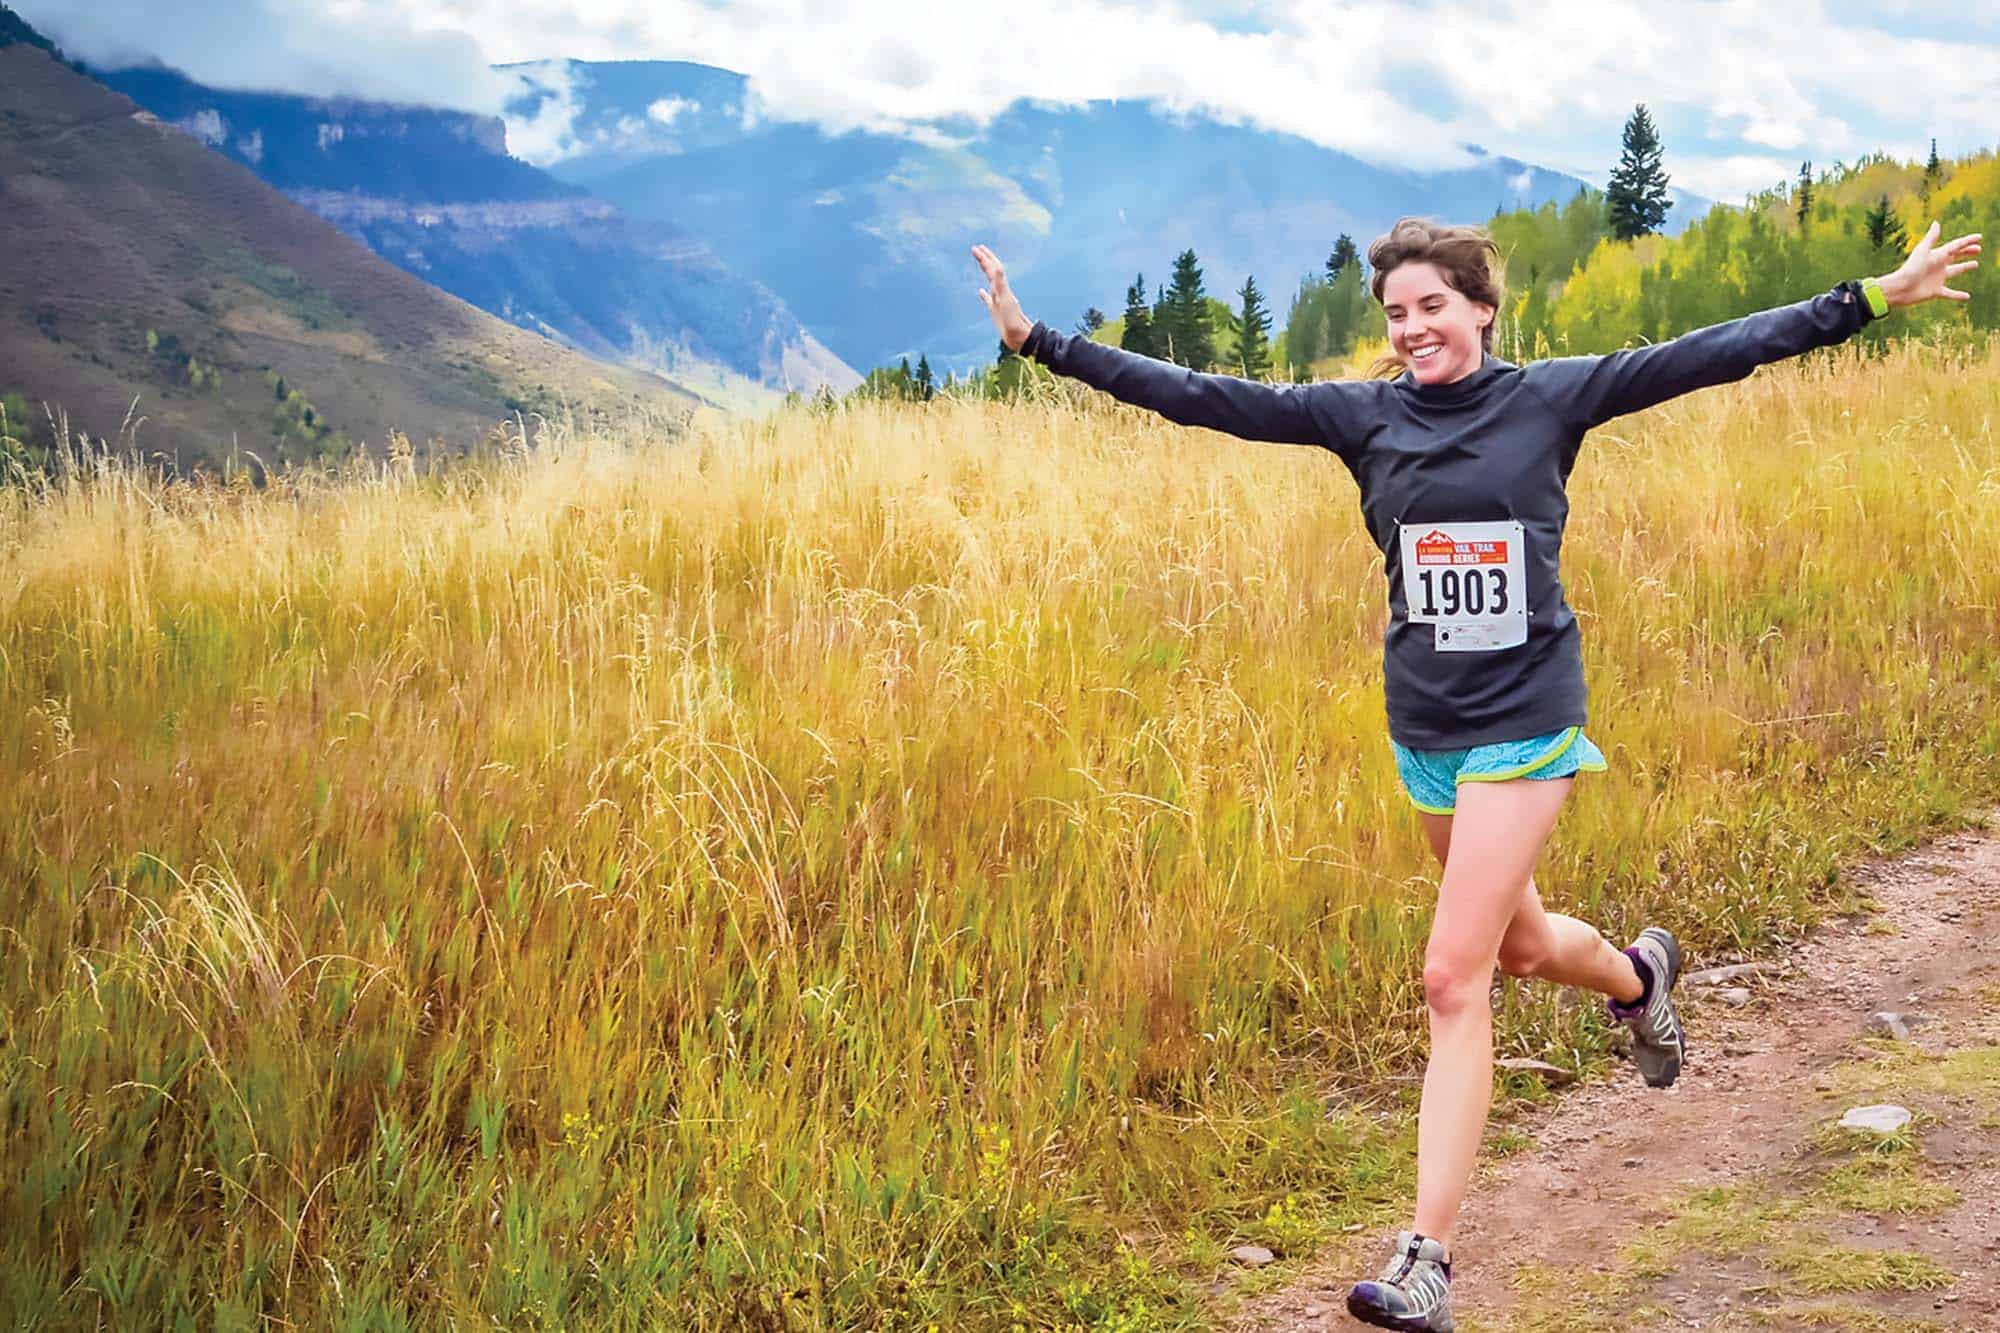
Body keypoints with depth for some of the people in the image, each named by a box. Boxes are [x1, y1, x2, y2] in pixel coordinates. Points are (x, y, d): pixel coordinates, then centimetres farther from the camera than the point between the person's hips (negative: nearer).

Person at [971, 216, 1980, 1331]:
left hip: (1524, 720, -4)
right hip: (1423, 726, 4)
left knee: (1456, 977, -11)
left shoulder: (1550, 397, -4)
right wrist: (1041, 341, -3)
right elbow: (1200, 397, 0)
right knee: (1517, 944, 20)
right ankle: (1639, 975, 57)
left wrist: (1876, 295, -6)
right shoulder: (1363, 414, 2)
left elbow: (1709, 355, -5)